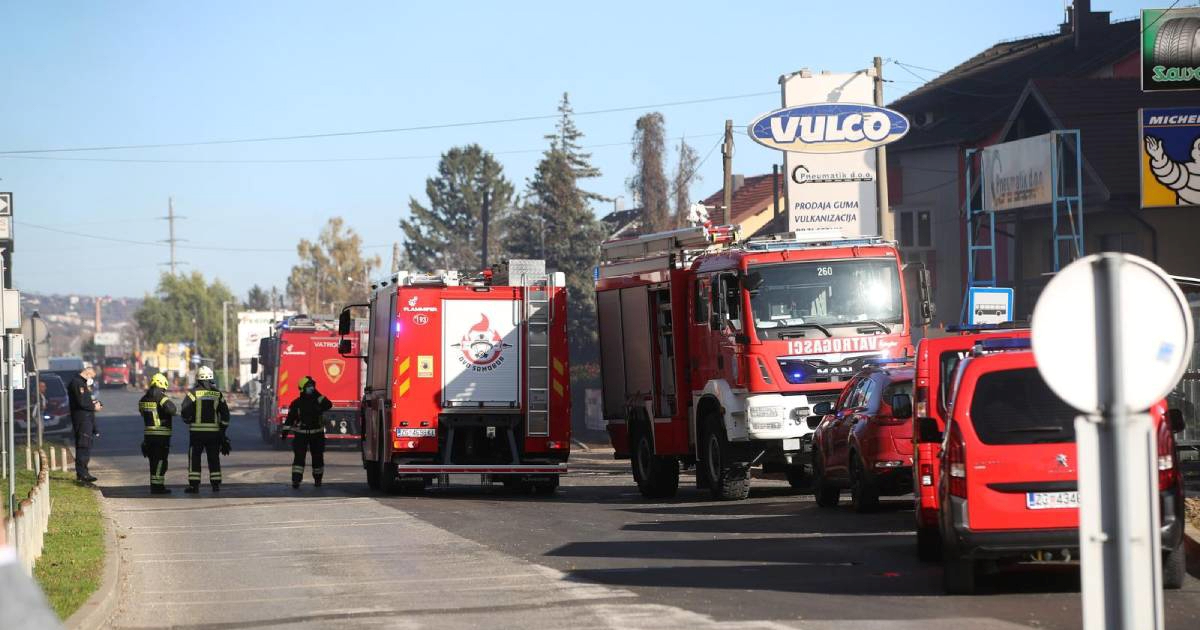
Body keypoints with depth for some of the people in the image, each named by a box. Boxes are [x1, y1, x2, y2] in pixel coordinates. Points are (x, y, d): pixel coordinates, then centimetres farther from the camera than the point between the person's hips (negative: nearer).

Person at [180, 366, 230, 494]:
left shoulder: (193, 393, -5)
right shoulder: (217, 394, 5)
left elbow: (185, 412, -10)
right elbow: (225, 414, 5)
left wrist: (189, 421, 11)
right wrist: (222, 430, 14)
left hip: (197, 430, -3)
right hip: (214, 431, 3)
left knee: (194, 458, 3)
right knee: (214, 458, 11)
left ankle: (194, 484, -2)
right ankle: (216, 484, 10)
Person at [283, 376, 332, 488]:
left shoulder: (318, 401, 3)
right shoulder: (296, 403, -1)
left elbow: (328, 405, -17)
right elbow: (290, 418, 0)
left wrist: (318, 395, -18)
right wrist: (285, 430, -7)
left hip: (317, 434, 2)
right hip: (301, 434, -2)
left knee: (318, 458, 9)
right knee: (298, 457, -11)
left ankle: (318, 479, 23)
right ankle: (296, 480, -14)